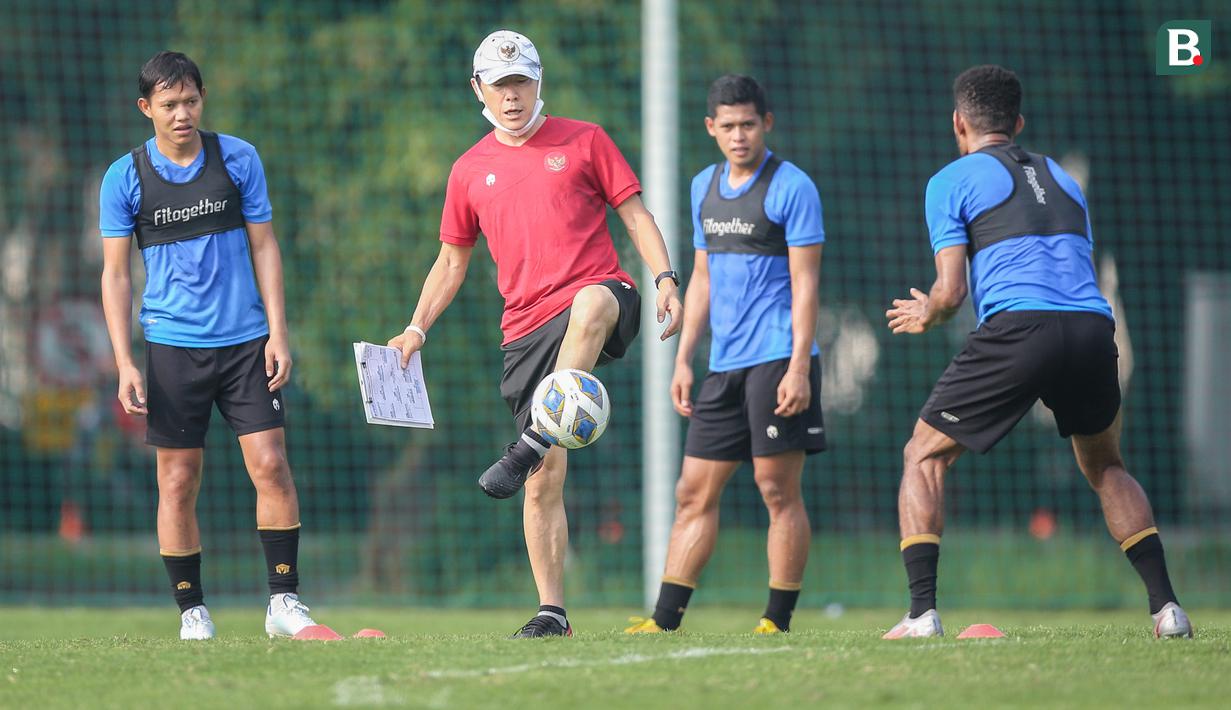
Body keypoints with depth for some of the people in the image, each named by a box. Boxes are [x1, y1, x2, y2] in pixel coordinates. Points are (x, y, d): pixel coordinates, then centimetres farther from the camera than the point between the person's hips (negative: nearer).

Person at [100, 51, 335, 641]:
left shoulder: (238, 159, 3)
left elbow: (263, 248, 7)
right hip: (172, 347, -1)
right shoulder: (125, 178, 0)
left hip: (246, 341, 1)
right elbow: (115, 273, 3)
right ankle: (192, 613, 7)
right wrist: (124, 364, -4)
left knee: (270, 465, -7)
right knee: (177, 482, -1)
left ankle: (284, 603, -1)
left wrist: (278, 333, -1)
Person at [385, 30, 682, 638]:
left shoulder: (583, 141, 8)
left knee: (590, 306, -43)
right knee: (544, 483, -1)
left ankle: (530, 444, -46)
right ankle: (552, 611, 4)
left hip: (599, 293, -3)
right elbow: (451, 262, 23)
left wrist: (664, 279, -7)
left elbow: (635, 214, 8)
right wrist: (417, 328, 13)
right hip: (526, 329, 3)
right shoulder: (469, 170, 15)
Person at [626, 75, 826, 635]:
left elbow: (805, 282, -11)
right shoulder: (705, 186, 15)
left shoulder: (791, 187, -7)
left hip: (778, 359, -7)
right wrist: (684, 359, 16)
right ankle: (665, 620, 6)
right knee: (694, 492, 5)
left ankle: (777, 621, -2)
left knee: (778, 489, -6)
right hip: (724, 364, 7)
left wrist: (799, 366, -18)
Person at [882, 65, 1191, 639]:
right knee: (1105, 468, 27)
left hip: (1017, 332, -5)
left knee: (923, 458, 11)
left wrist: (928, 316, 25)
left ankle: (922, 613, -3)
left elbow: (952, 290, 2)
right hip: (1093, 328, 5)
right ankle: (1166, 606, 13)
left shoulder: (953, 181, 11)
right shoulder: (1060, 178, 28)